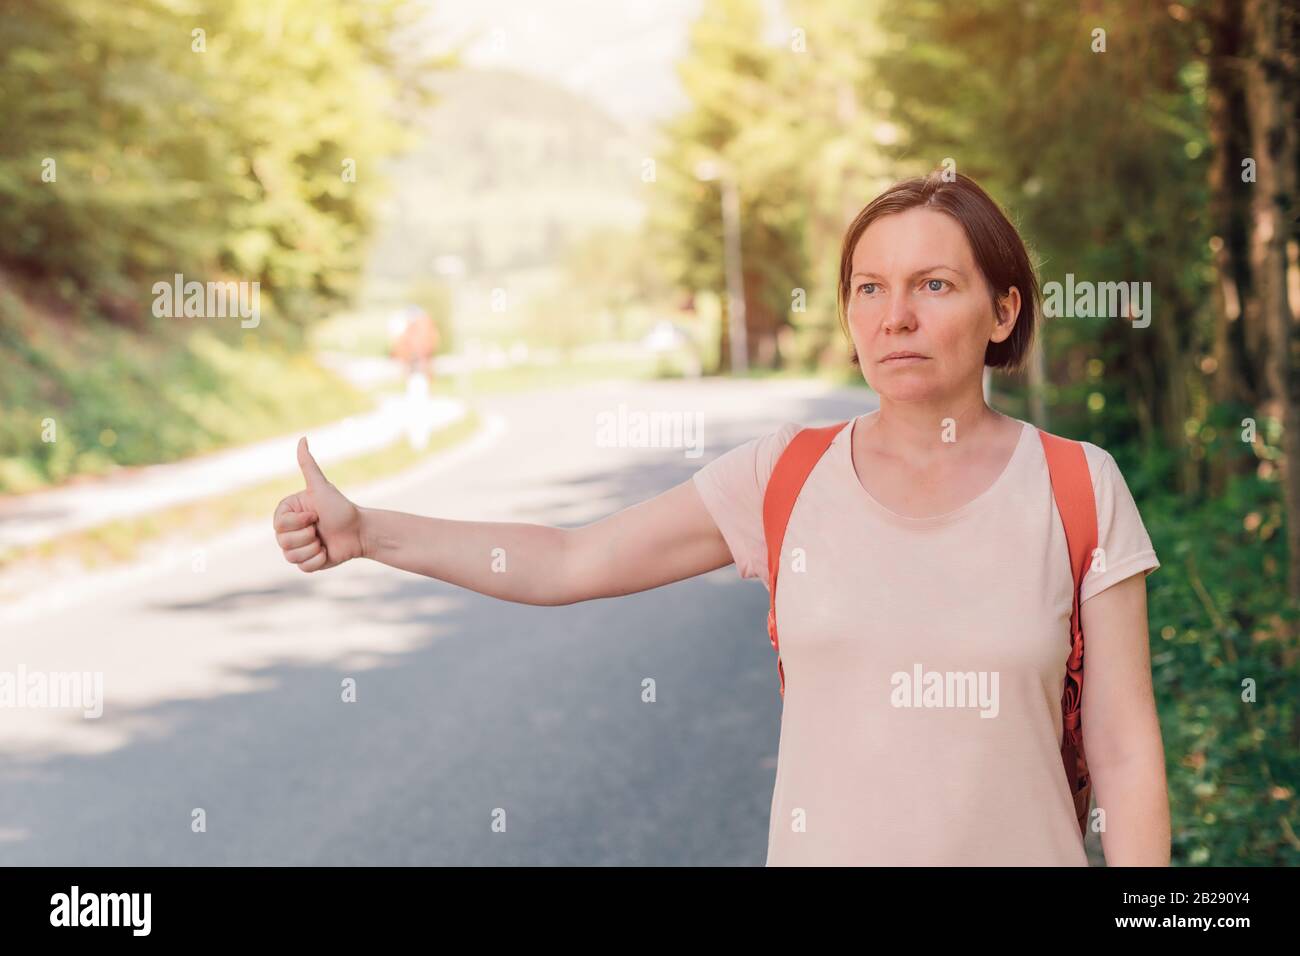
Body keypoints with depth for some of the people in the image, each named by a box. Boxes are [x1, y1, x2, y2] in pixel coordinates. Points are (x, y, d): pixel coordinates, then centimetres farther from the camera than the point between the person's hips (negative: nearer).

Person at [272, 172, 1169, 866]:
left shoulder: (1078, 489, -6)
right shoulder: (782, 476, -2)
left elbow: (1126, 749, -4)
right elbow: (566, 563, 1)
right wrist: (365, 531, -8)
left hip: (1026, 846, -1)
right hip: (824, 843, 2)